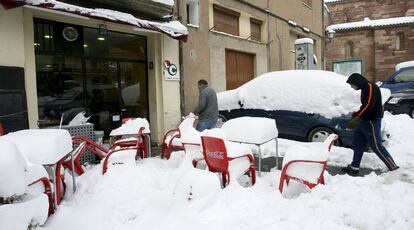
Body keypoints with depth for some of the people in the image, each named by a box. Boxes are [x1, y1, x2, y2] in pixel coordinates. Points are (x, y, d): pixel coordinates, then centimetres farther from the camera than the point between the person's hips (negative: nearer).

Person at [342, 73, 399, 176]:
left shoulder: (371, 87, -15)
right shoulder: (365, 88, 15)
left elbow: (368, 106, -25)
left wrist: (357, 118, -25)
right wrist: (355, 115, 9)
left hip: (372, 121, -10)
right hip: (365, 121, 10)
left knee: (377, 146, -4)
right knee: (358, 145, 11)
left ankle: (394, 168, 6)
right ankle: (354, 167, 17)